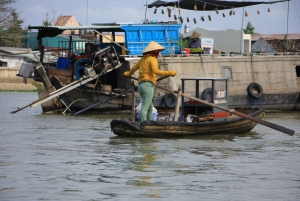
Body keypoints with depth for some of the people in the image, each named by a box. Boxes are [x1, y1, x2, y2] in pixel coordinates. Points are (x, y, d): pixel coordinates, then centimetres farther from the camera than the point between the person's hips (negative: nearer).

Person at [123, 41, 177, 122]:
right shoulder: (152, 59, -6)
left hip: (141, 85, 9)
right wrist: (169, 73, -28)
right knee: (145, 108, -16)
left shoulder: (143, 58, 19)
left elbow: (134, 67, 35)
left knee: (150, 107, 17)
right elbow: (155, 71, -24)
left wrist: (129, 74, 55)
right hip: (148, 85, -9)